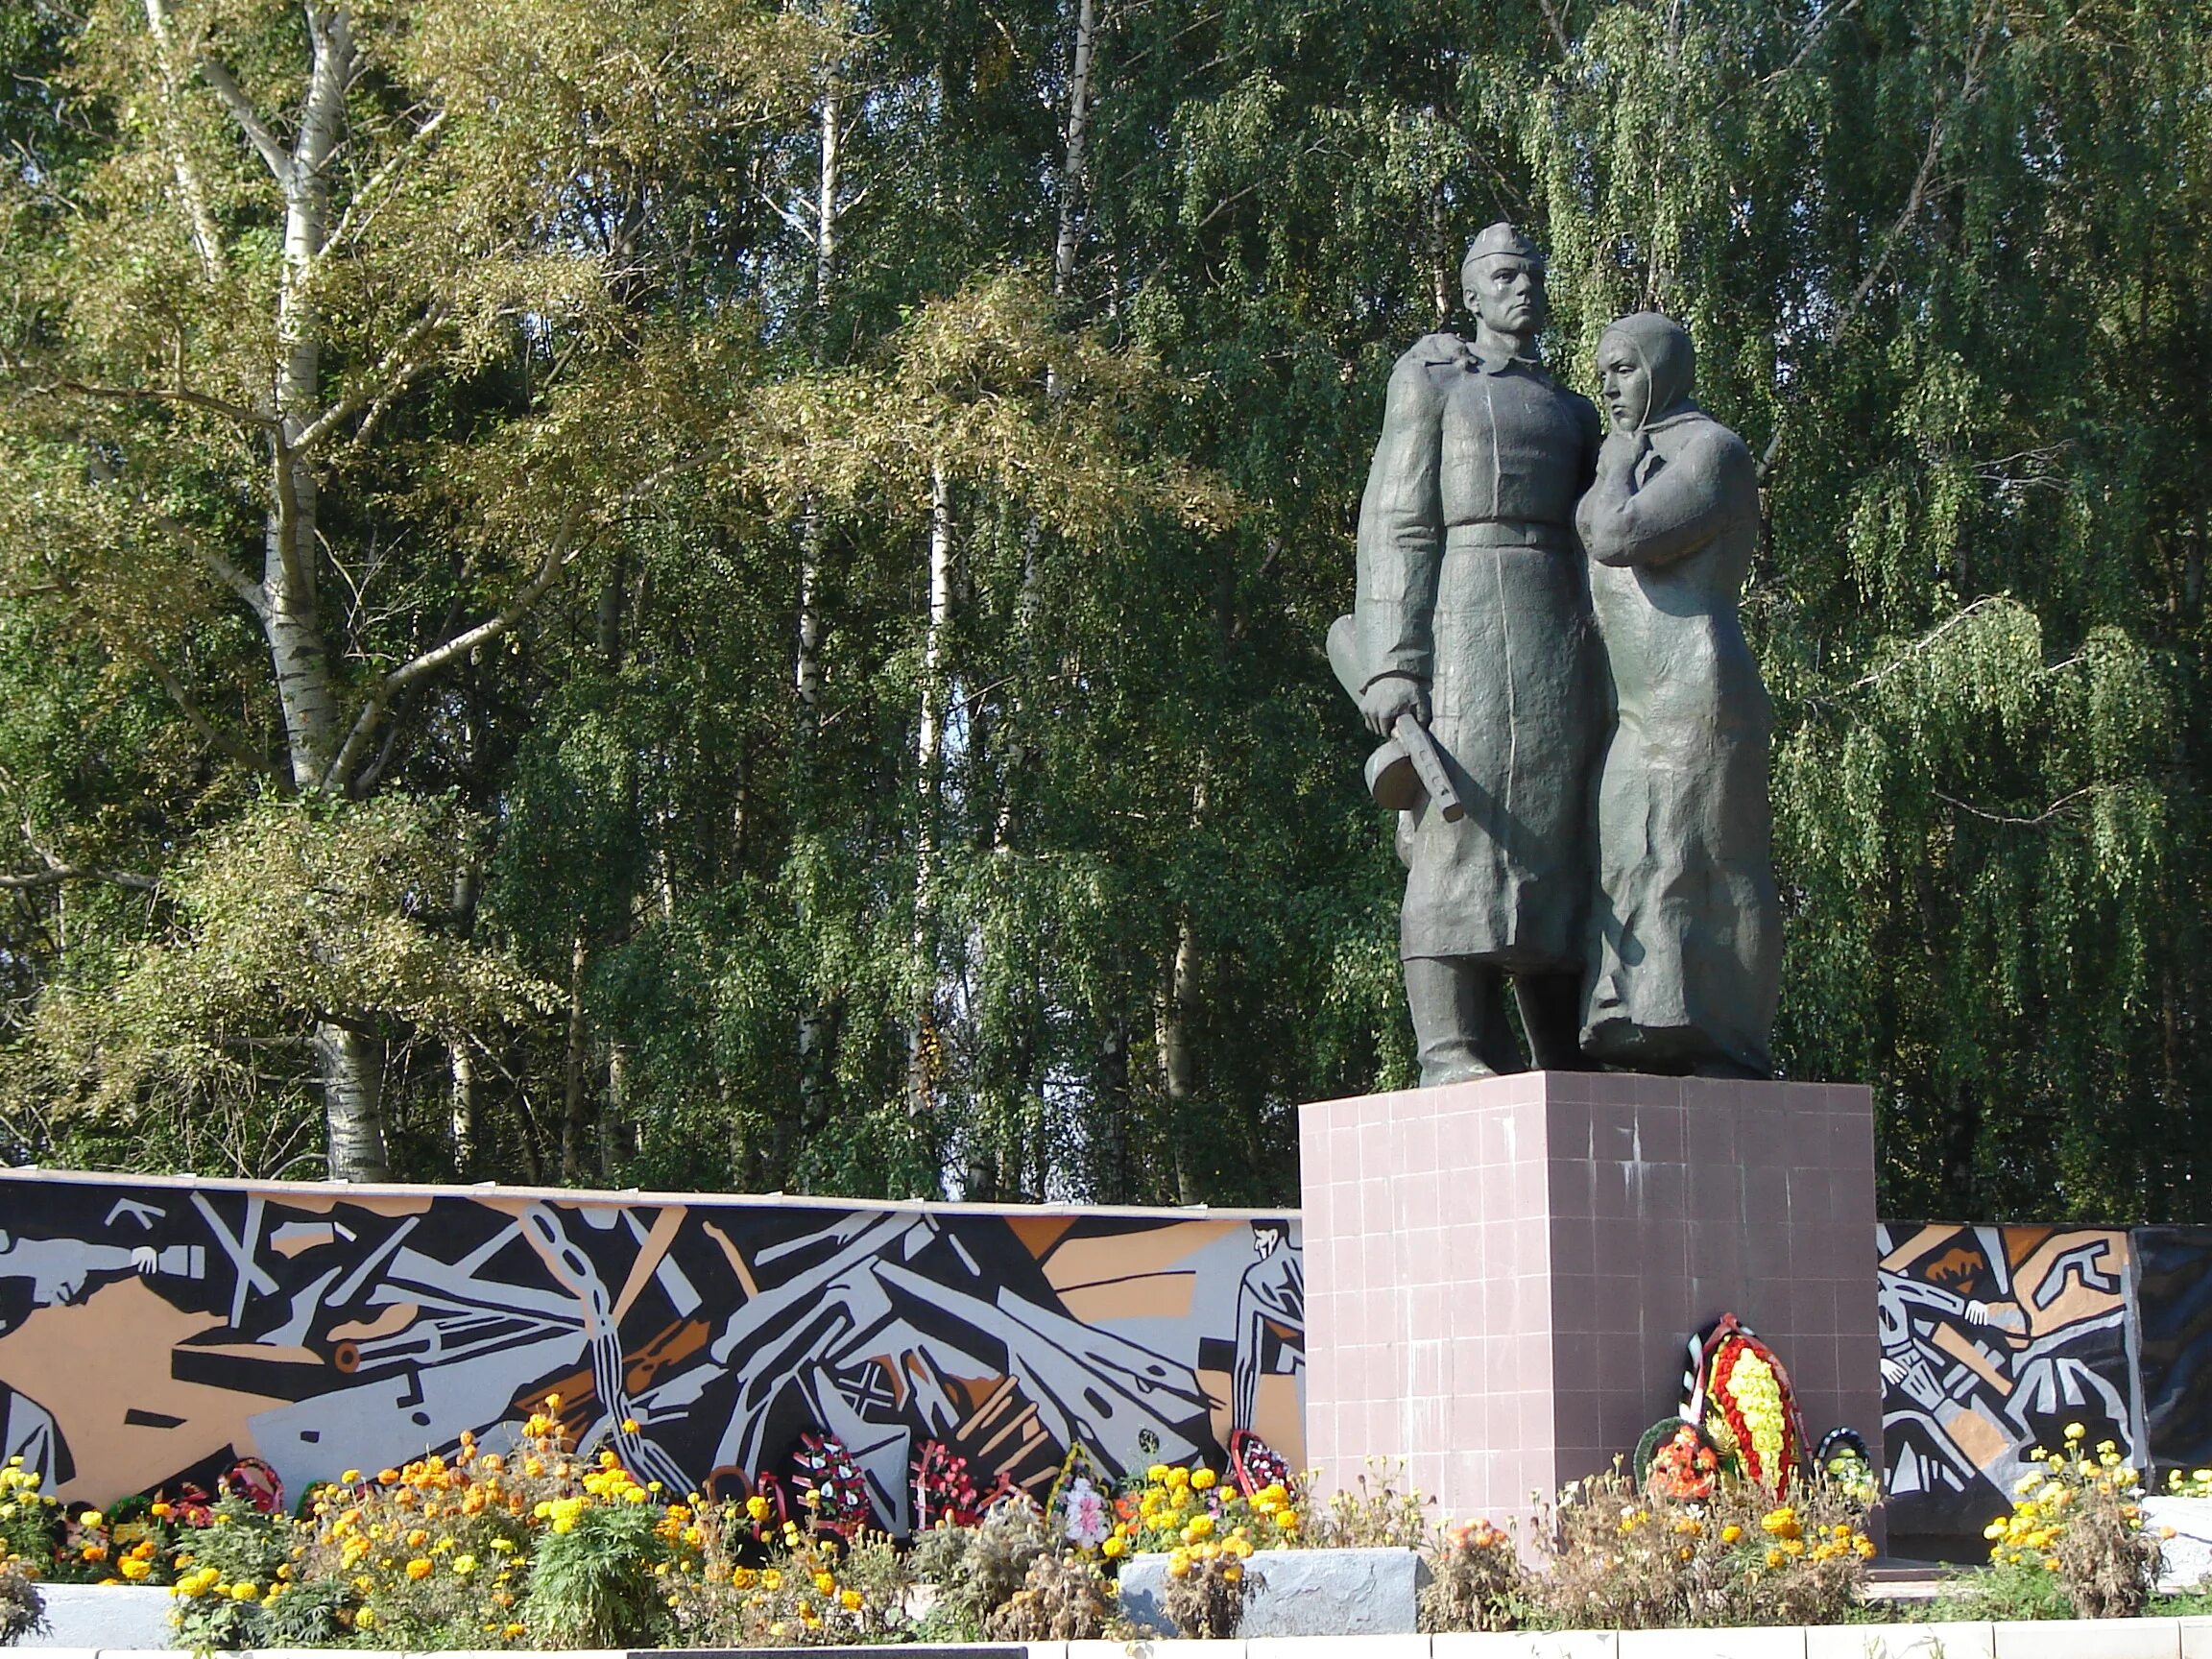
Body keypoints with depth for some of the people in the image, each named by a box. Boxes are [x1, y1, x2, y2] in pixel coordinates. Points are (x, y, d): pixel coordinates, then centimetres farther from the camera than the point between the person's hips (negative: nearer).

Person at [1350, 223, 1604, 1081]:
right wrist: (1391, 663, -12)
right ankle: (1452, 1055, -19)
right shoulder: (1430, 381, 9)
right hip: (1465, 616, -5)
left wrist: (1600, 676, 11)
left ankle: (1564, 1059, 0)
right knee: (1461, 834, -14)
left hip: (1560, 635, 5)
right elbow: (1396, 527, 0)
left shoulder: (1574, 413, 25)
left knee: (1556, 843, 1)